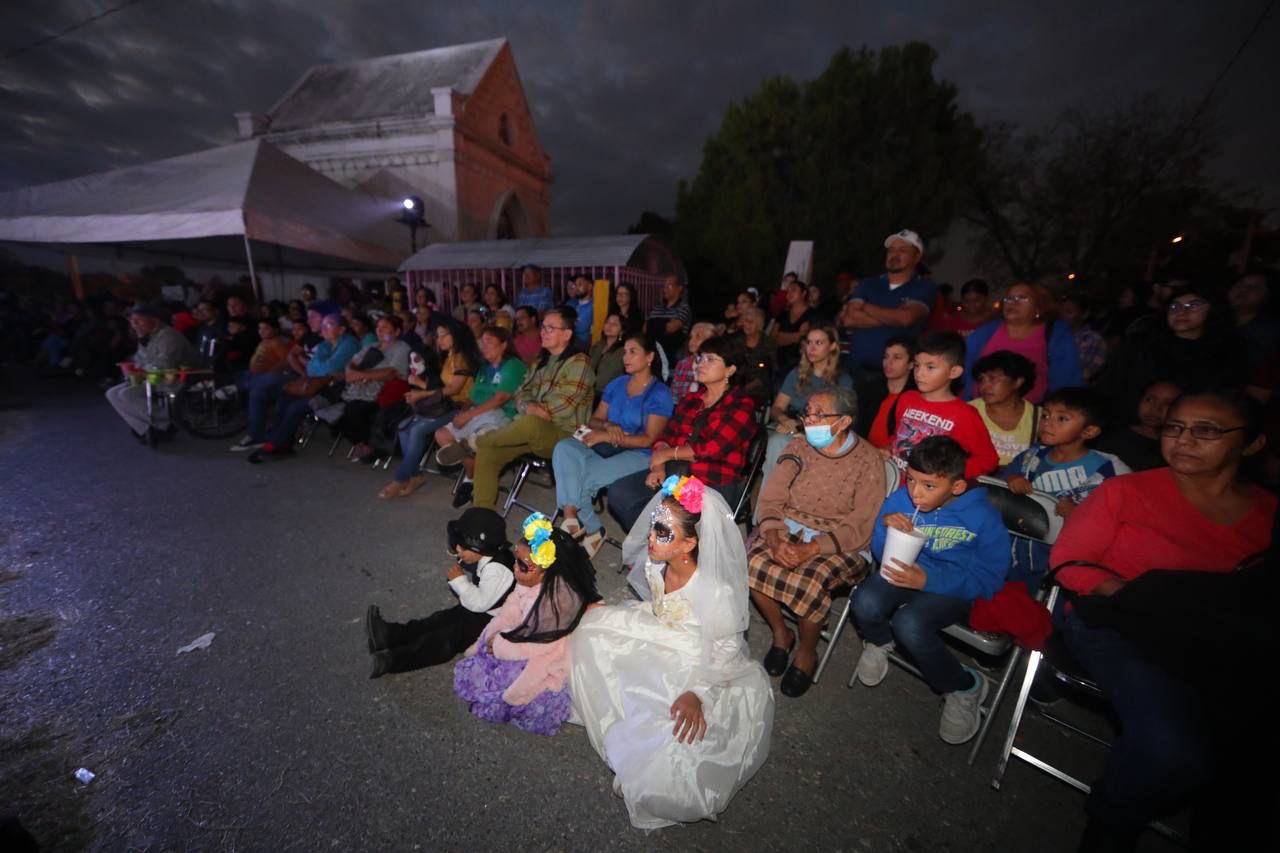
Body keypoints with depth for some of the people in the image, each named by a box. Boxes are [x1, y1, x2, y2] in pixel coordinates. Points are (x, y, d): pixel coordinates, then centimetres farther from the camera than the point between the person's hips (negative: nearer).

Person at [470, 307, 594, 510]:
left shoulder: (579, 363, -10)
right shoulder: (542, 361, 16)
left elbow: (557, 410, -17)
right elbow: (522, 394, 13)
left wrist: (532, 411, -5)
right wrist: (529, 407, -10)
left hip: (564, 435, -7)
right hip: (533, 432, 8)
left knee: (530, 423, -36)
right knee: (487, 451, -8)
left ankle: (473, 442, -9)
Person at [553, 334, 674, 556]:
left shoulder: (660, 394, -3)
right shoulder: (617, 384, 16)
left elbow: (648, 440, -11)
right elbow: (594, 420, 15)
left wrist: (607, 436, -17)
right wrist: (608, 426, -9)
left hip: (638, 455, -6)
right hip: (607, 447, 6)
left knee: (584, 476, -27)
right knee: (564, 448, -24)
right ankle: (571, 518, -23)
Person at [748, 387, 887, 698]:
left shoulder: (868, 461, -9)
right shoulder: (799, 448, 3)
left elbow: (859, 527, -14)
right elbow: (770, 499, -2)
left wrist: (810, 550, -26)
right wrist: (774, 538, -21)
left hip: (837, 543, -3)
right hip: (788, 528, 4)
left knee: (809, 581, -31)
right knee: (753, 562, -23)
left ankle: (807, 652, 3)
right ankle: (780, 633, 6)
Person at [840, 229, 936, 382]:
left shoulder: (924, 287, 4)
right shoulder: (868, 284, 13)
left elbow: (906, 318, -16)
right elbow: (847, 319, -3)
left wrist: (864, 306, -4)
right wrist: (891, 318, -8)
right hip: (858, 367, 3)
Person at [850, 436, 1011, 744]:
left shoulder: (984, 518, -16)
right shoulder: (901, 500, -9)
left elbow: (988, 580, -15)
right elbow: (881, 555, 0)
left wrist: (928, 579, -28)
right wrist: (885, 528, -24)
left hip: (954, 586, -2)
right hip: (907, 573, 3)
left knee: (908, 624, -31)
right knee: (865, 602, -28)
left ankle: (965, 687, 2)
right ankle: (879, 641, 11)